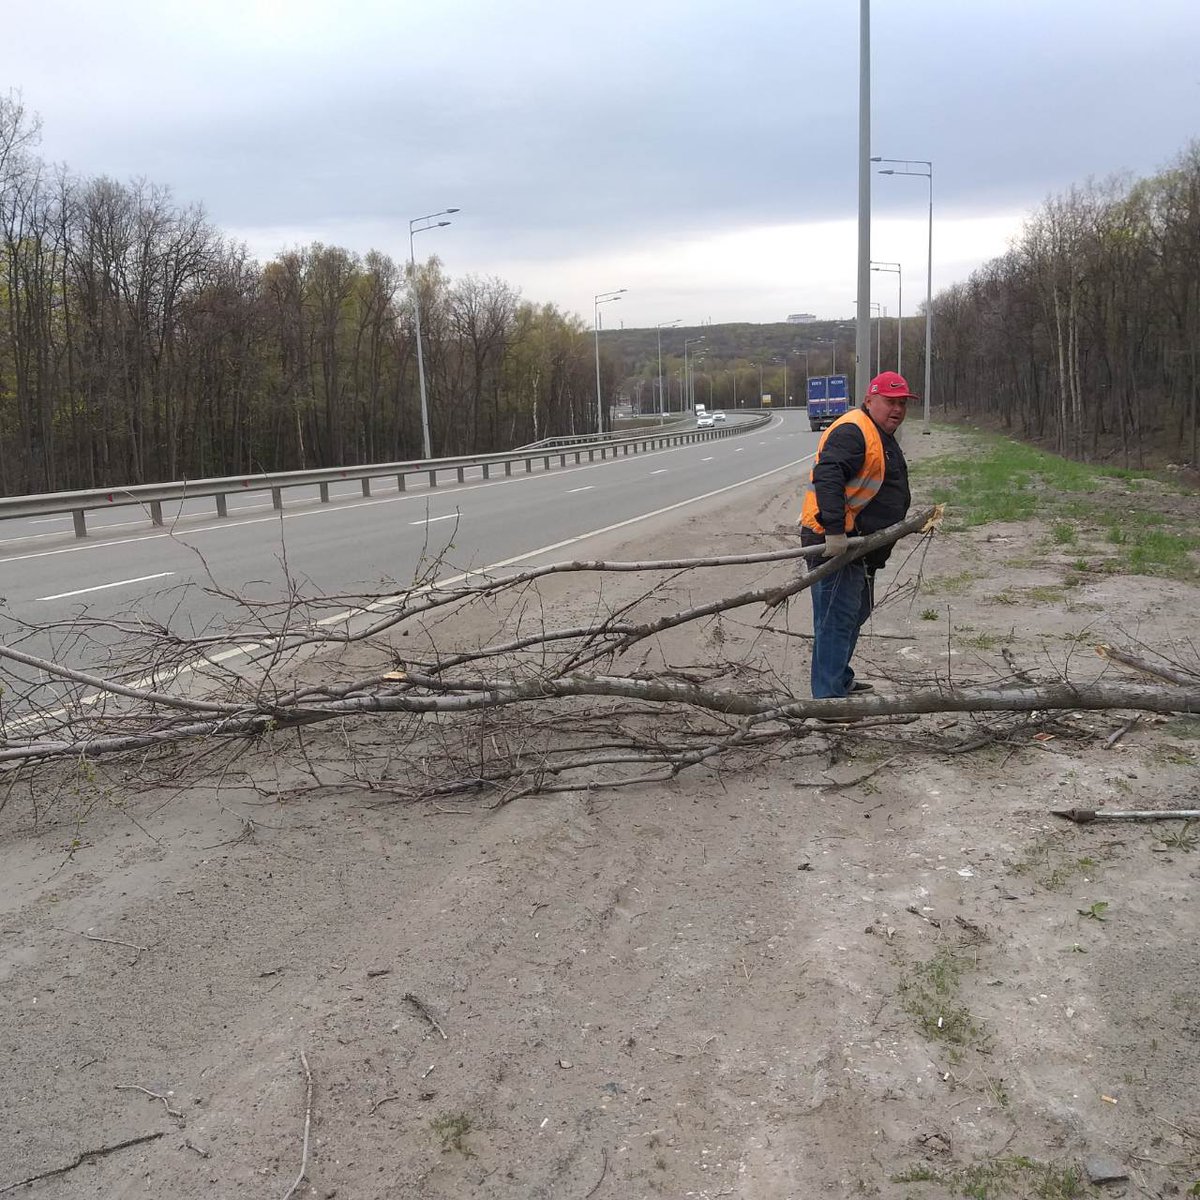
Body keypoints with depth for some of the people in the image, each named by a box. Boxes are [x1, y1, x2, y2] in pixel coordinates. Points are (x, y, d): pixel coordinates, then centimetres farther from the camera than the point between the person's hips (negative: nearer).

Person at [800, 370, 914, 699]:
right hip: (834, 544, -11)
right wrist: (835, 531, -37)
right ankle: (829, 697, -8)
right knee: (837, 620, -11)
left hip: (857, 545, 11)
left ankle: (841, 681, 36)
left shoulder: (882, 437, 20)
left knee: (856, 613, 22)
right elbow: (827, 477, -31)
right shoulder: (852, 432, -17)